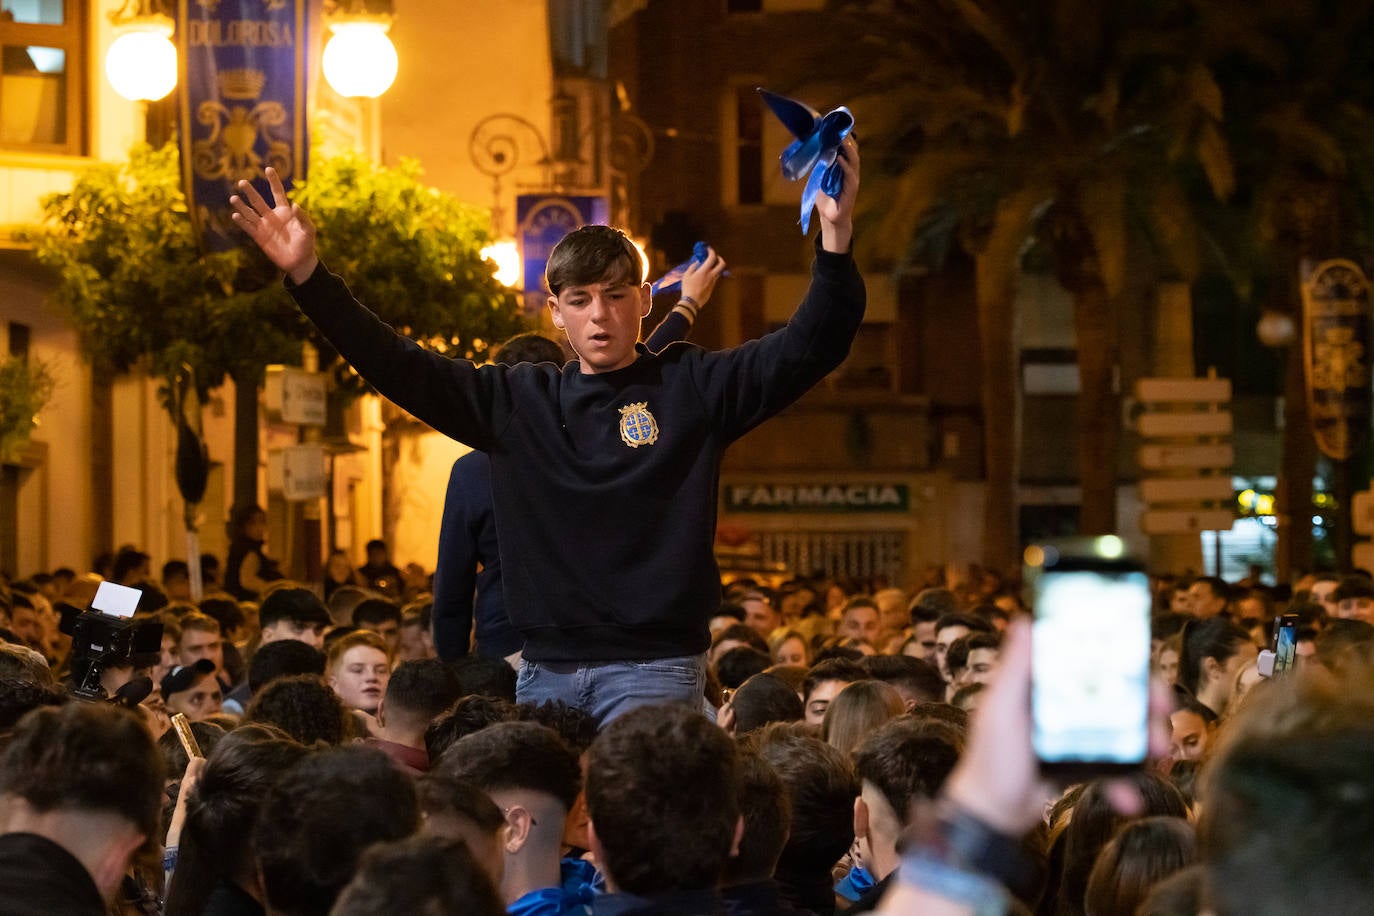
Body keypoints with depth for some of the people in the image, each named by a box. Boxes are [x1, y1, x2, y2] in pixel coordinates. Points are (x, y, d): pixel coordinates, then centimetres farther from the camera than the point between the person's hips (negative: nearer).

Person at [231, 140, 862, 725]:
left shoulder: (692, 387, 4)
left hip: (653, 664, -4)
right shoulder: (517, 400, 12)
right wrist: (307, 276, 3)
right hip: (546, 670, 4)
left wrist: (835, 240, -22)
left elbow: (808, 349, -7)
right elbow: (395, 365, 11)